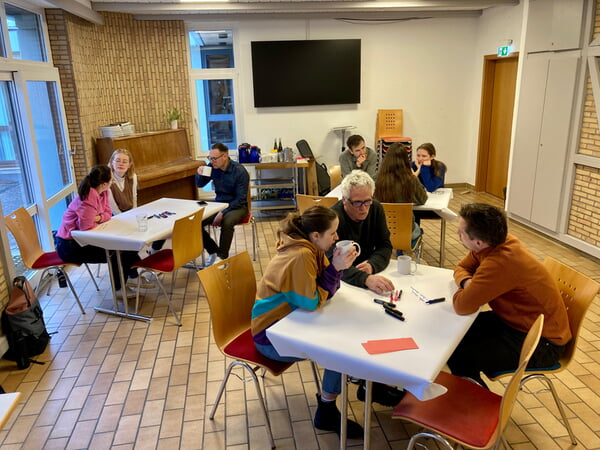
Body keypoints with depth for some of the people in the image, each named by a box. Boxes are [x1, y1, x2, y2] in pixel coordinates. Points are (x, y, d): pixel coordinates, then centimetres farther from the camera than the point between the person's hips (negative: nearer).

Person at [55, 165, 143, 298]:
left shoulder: (103, 192, -2)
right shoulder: (88, 199, -30)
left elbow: (108, 213, 3)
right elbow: (86, 227, -32)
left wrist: (99, 217, -20)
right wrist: (101, 221, -12)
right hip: (70, 246, -9)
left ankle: (133, 275, 23)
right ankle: (118, 287, 9)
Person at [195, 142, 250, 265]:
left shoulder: (240, 171, -17)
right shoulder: (213, 167, -3)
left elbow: (240, 199, -17)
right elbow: (200, 185, 13)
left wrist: (222, 213, -25)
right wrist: (200, 175, -11)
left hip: (237, 206, -5)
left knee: (227, 222, -38)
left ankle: (222, 256, -20)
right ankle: (213, 251, 3)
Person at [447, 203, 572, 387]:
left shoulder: (502, 263, -34)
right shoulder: (496, 241, -7)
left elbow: (462, 306, -32)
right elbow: (462, 268, 8)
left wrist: (465, 289, -10)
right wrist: (467, 282, -14)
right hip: (515, 320, 9)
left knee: (457, 356, -18)